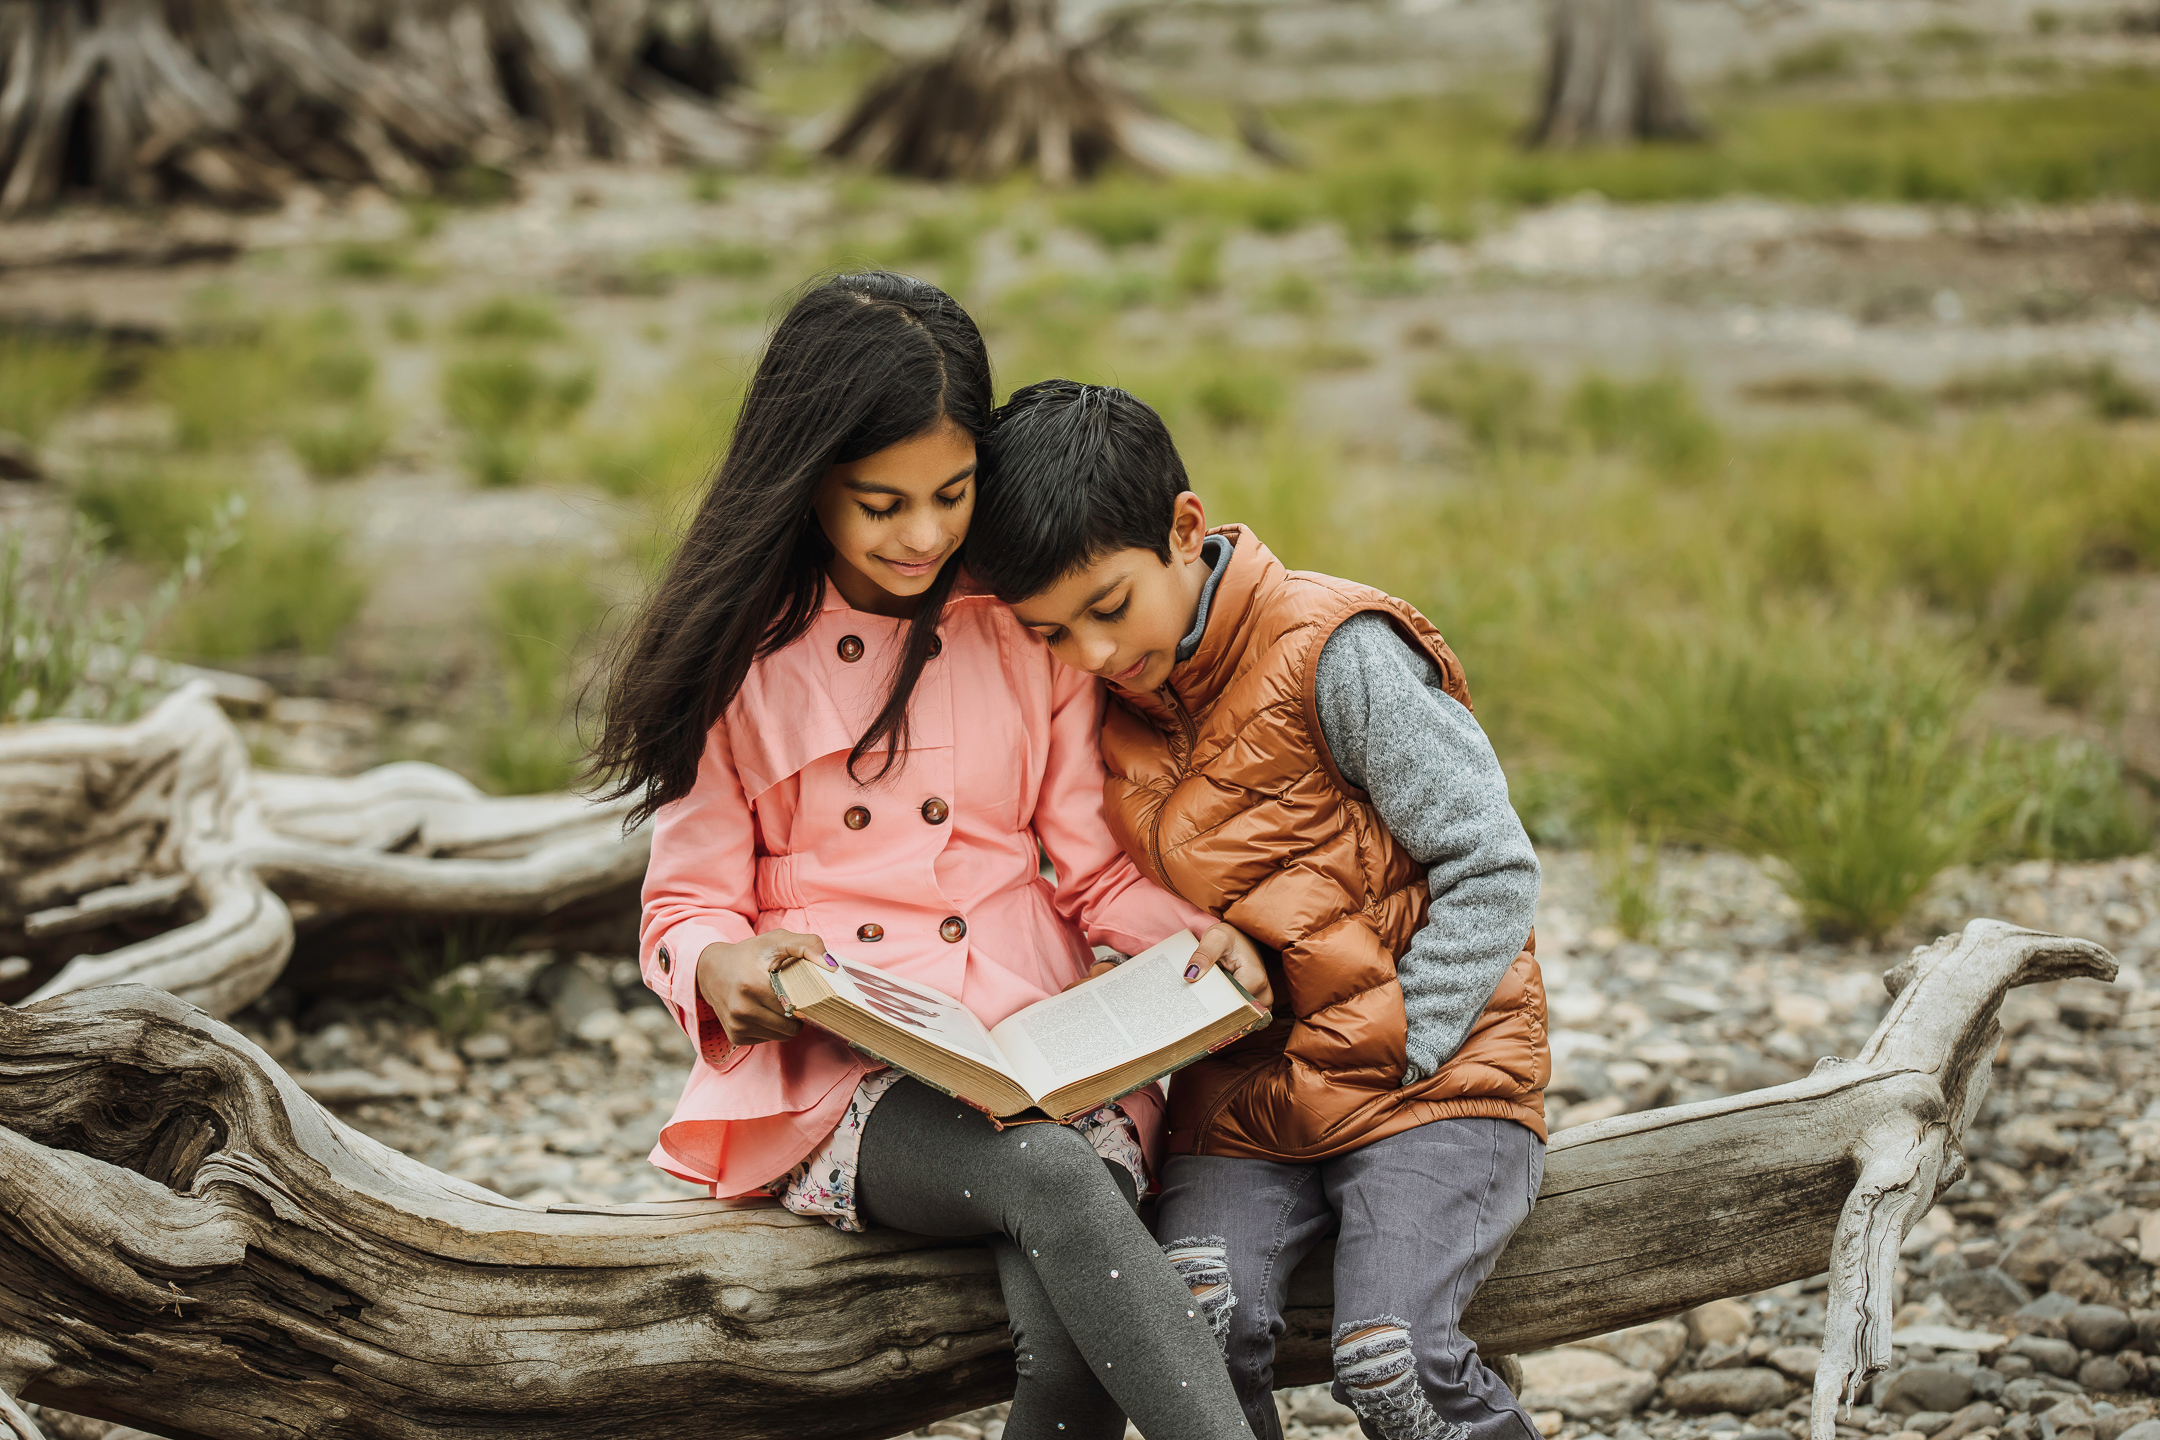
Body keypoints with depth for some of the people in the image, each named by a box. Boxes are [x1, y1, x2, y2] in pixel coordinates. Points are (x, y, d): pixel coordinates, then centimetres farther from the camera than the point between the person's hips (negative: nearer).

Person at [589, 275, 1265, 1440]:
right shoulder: (742, 658, 7)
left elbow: (1094, 869, 13)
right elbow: (685, 909, 7)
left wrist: (1196, 932, -9)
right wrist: (725, 967, -18)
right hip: (842, 1083, -2)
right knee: (1052, 1179, -35)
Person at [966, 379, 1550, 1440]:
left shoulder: (1333, 653, -11)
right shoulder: (1111, 702, 7)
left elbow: (1493, 868, -9)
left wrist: (1394, 1051, -14)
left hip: (1435, 1082, -4)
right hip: (1241, 1103, 5)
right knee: (1194, 1324, -25)